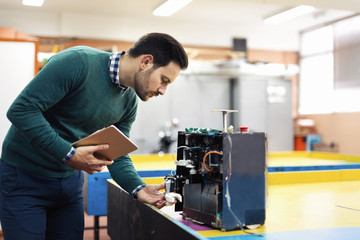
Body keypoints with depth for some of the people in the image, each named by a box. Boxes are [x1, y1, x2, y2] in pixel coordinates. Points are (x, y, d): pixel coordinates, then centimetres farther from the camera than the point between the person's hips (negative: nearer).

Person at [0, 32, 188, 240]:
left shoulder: (129, 102, -1)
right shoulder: (78, 62, -25)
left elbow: (117, 156, 2)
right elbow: (21, 110, -27)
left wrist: (139, 188, -16)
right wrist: (70, 155, -30)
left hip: (71, 180, 7)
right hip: (24, 177, -6)